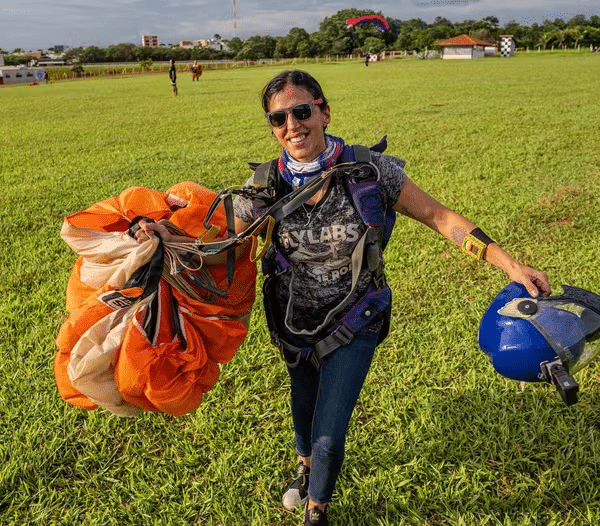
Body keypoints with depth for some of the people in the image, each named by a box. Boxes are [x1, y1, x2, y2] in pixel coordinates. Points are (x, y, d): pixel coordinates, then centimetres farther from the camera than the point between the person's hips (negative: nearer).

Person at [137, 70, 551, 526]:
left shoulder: (370, 171, -23)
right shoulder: (266, 186, -17)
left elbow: (442, 219, -18)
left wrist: (511, 265, -24)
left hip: (353, 323, -2)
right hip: (293, 320, 3)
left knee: (330, 434, -1)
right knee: (304, 401, 28)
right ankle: (306, 464, 65)